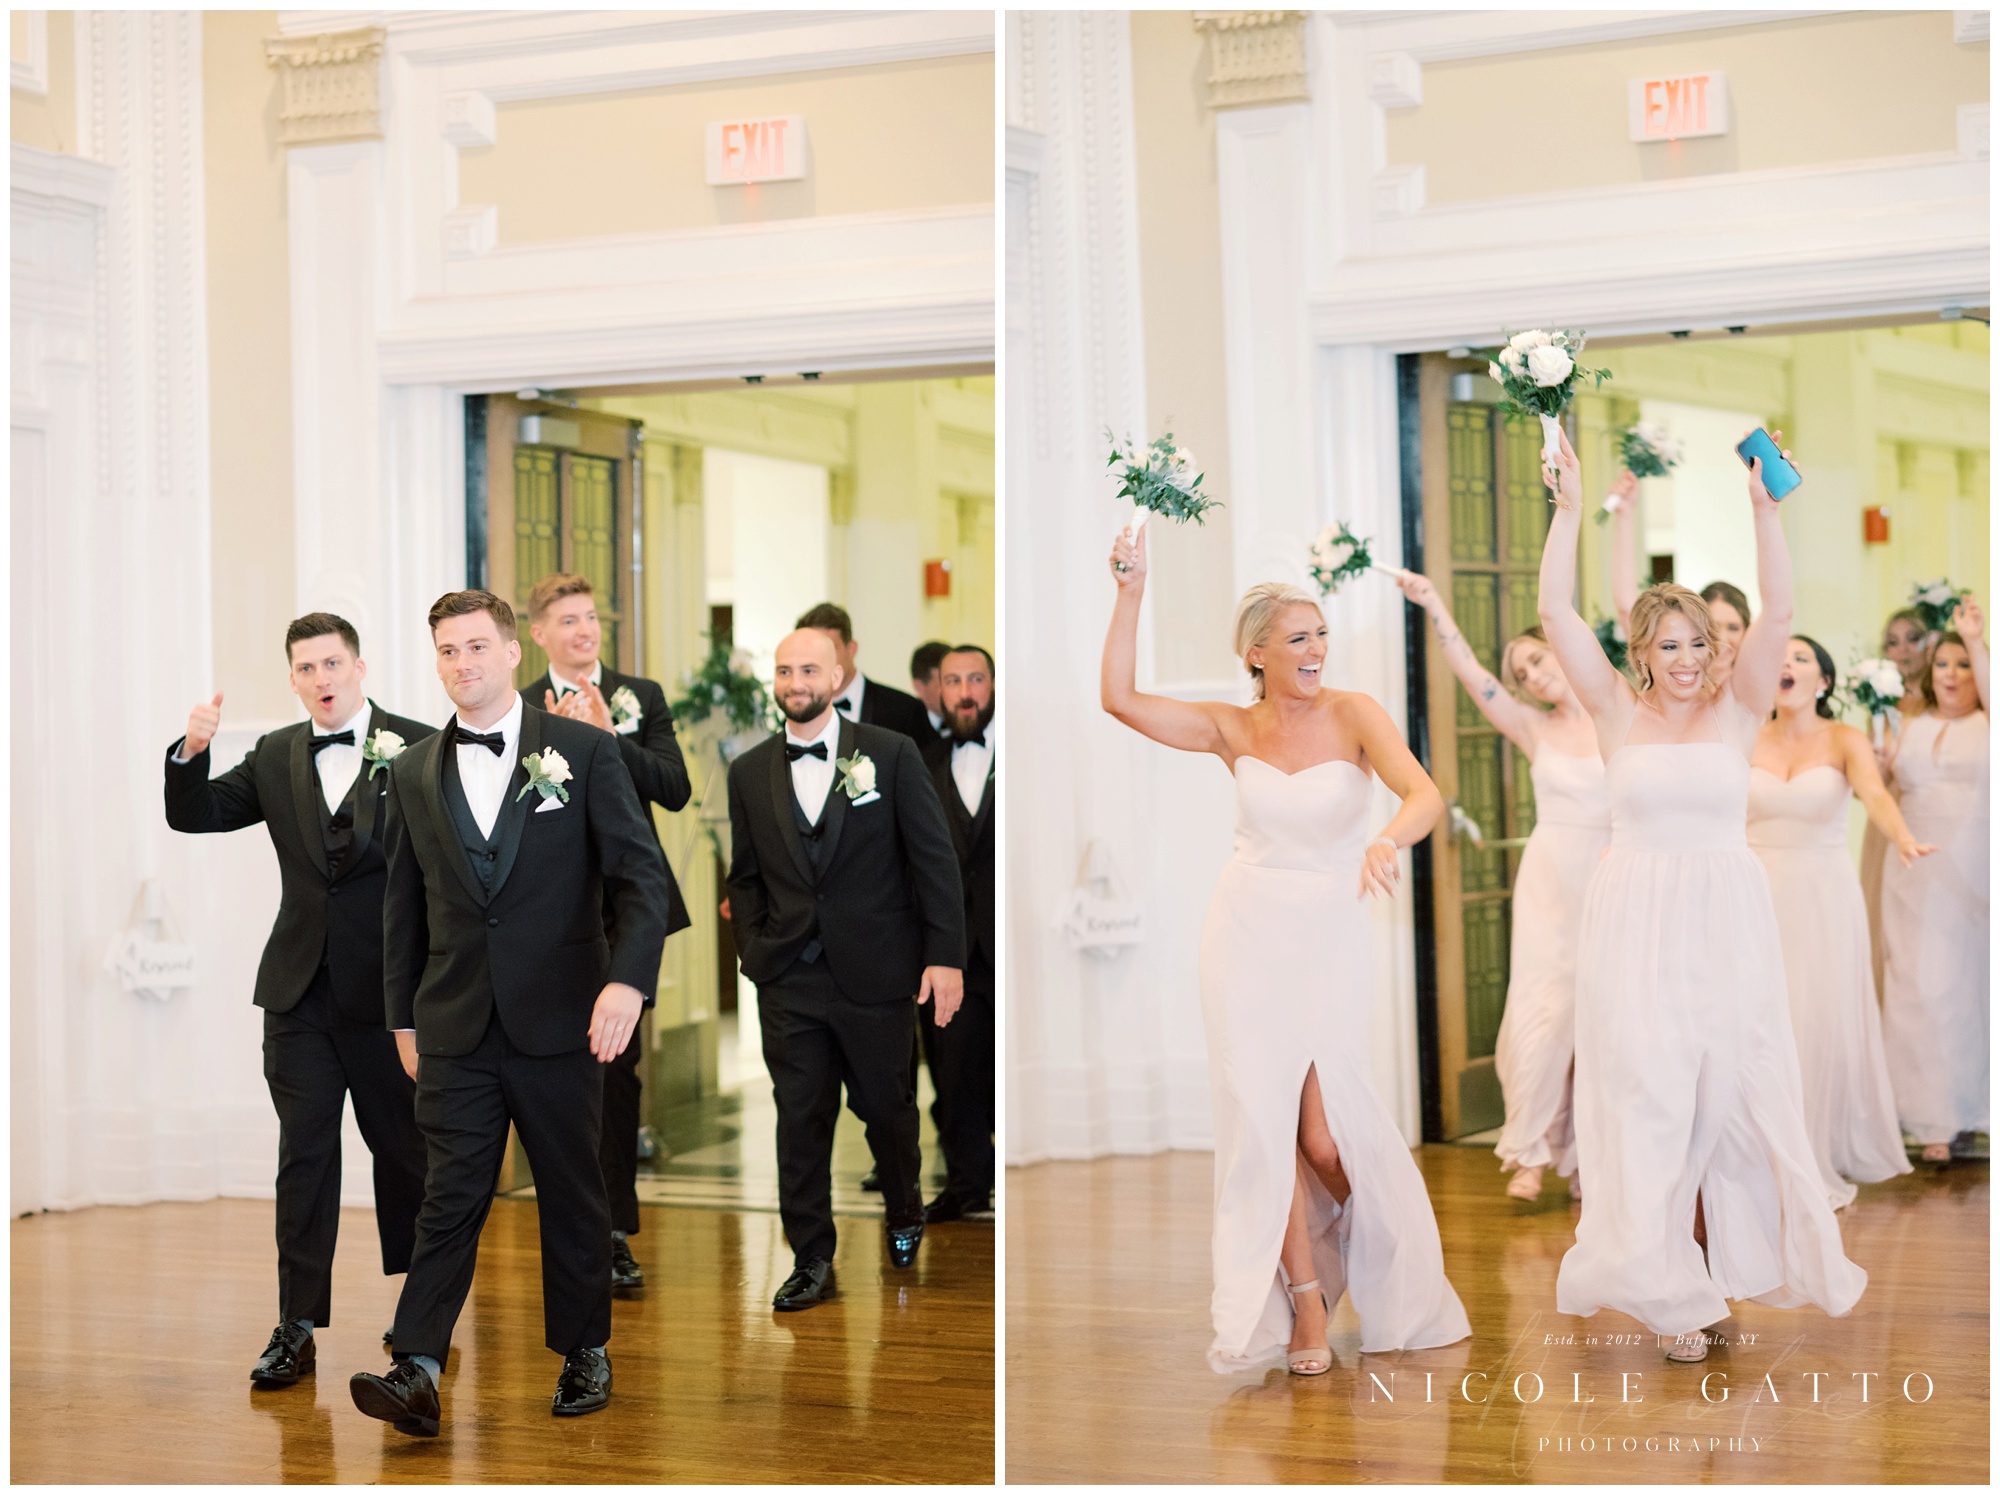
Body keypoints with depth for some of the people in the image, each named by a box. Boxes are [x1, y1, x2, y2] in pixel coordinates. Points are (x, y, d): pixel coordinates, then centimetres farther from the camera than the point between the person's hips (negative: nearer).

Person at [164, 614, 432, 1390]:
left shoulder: (418, 749, -4)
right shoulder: (275, 758, 9)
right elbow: (195, 816, 5)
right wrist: (191, 752, -12)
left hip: (389, 989, -3)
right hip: (301, 988, 3)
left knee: (404, 1148, 10)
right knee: (304, 1153, 3)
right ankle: (297, 1326, 6)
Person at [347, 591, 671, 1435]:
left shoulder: (583, 752, -1)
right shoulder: (414, 774, 9)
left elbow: (641, 876, -6)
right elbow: (404, 906, 15)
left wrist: (628, 979, -20)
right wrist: (404, 1018, 13)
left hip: (560, 1024, -2)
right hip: (457, 1031, 2)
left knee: (573, 1196, 10)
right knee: (451, 1198, -3)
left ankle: (585, 1351, 24)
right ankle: (419, 1372, -7)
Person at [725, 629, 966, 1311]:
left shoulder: (891, 755, -2)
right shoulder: (749, 773, 7)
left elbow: (935, 858, -2)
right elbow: (746, 877, 14)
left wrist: (945, 954, -8)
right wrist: (754, 952, 2)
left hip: (876, 973, -2)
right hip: (789, 981, 2)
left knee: (887, 1107, 10)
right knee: (800, 1119, 2)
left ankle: (904, 1211, 38)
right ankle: (811, 1261, 12)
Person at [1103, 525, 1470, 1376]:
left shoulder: (1353, 715, -6)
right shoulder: (1233, 729, 2)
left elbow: (1426, 795, -21)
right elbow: (1120, 698, -8)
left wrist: (1389, 841, -42)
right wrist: (1130, 595, -14)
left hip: (1331, 933, -2)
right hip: (1248, 930, 2)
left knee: (1326, 1133, -4)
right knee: (1266, 1116, 0)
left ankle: (1387, 1272, 28)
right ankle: (1305, 1299, 13)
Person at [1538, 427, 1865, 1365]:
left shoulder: (1738, 710, 5)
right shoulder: (1618, 715, 4)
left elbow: (1778, 612, -7)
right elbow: (1557, 615, -5)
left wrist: (1762, 508, -16)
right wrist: (1569, 513, -12)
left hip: (1728, 923, 1)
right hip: (1637, 924, -1)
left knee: (1736, 1089, 3)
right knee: (1644, 1093, -2)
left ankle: (1736, 1252, 18)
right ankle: (1661, 1283, 4)